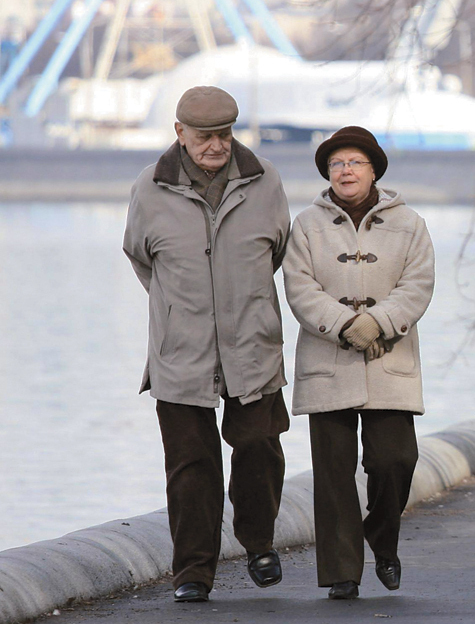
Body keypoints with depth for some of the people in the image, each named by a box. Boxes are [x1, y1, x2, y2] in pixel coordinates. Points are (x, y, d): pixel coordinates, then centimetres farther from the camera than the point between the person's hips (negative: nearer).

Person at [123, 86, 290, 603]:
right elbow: (139, 254, 14)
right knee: (190, 463, -1)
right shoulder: (152, 191, -5)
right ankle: (194, 572, 7)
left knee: (258, 449, -2)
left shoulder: (262, 182, -1)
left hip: (251, 347, 1)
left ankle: (259, 544, 23)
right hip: (180, 354, -1)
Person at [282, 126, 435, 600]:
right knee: (334, 469, -3)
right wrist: (346, 326, -17)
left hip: (390, 366, 0)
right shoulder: (308, 226, 6)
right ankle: (341, 571, 2)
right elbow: (300, 290, -4)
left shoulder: (406, 225, 8)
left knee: (393, 459, -9)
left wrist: (376, 321, -17)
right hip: (327, 367, 0)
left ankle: (383, 542, 19)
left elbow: (417, 287, -1)